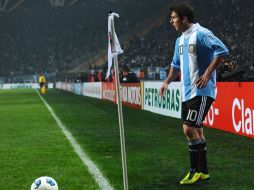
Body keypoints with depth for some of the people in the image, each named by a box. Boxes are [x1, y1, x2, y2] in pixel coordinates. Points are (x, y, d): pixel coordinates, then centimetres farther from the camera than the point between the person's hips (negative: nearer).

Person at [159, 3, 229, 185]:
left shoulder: (201, 34, -12)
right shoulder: (180, 40, 16)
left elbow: (222, 51, -20)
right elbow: (176, 64, 28)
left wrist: (207, 74, -23)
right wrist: (167, 82, 17)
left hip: (201, 92, -9)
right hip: (187, 93, 9)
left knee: (190, 129, -13)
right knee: (196, 131, 11)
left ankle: (196, 170, 0)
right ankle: (202, 171, 19)